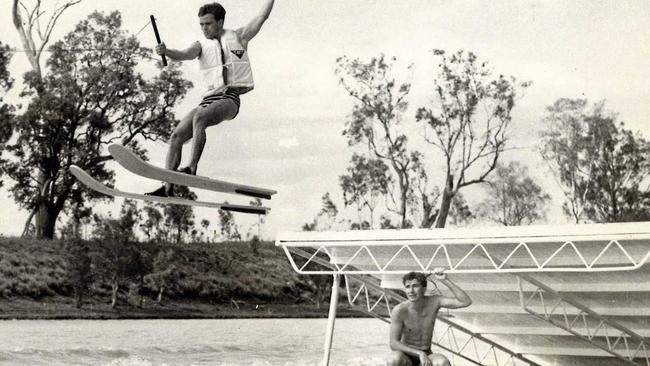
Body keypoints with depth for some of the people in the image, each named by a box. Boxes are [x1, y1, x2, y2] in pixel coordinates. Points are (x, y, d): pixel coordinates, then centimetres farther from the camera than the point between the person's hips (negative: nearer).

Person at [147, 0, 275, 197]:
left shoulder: (239, 37, 12)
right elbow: (185, 54, -3)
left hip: (230, 98, -5)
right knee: (177, 135, -9)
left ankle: (192, 168, -38)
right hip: (209, 98, 5)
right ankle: (168, 187, -12)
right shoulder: (201, 45, 17)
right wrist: (166, 51, -23)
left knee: (199, 118, -34)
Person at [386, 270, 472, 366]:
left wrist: (445, 281, -22)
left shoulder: (434, 302, -8)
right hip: (406, 357, -2)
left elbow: (466, 302, -15)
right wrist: (419, 353, -28)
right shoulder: (399, 311, -17)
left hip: (426, 356, 2)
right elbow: (394, 344, -18)